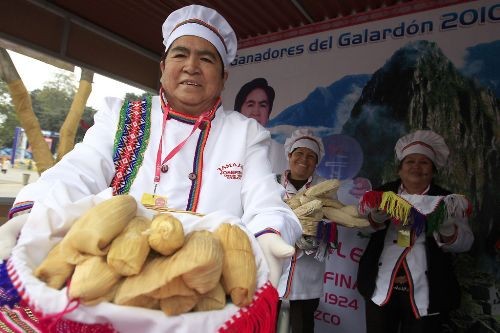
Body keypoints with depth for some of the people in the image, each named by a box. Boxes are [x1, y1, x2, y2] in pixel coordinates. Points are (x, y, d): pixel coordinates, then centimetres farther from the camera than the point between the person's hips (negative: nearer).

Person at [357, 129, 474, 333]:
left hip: (426, 294, 0)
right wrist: (376, 218, -30)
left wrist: (447, 231, -29)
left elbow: (465, 241, -7)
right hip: (381, 290, 1)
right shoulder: (384, 193, 3)